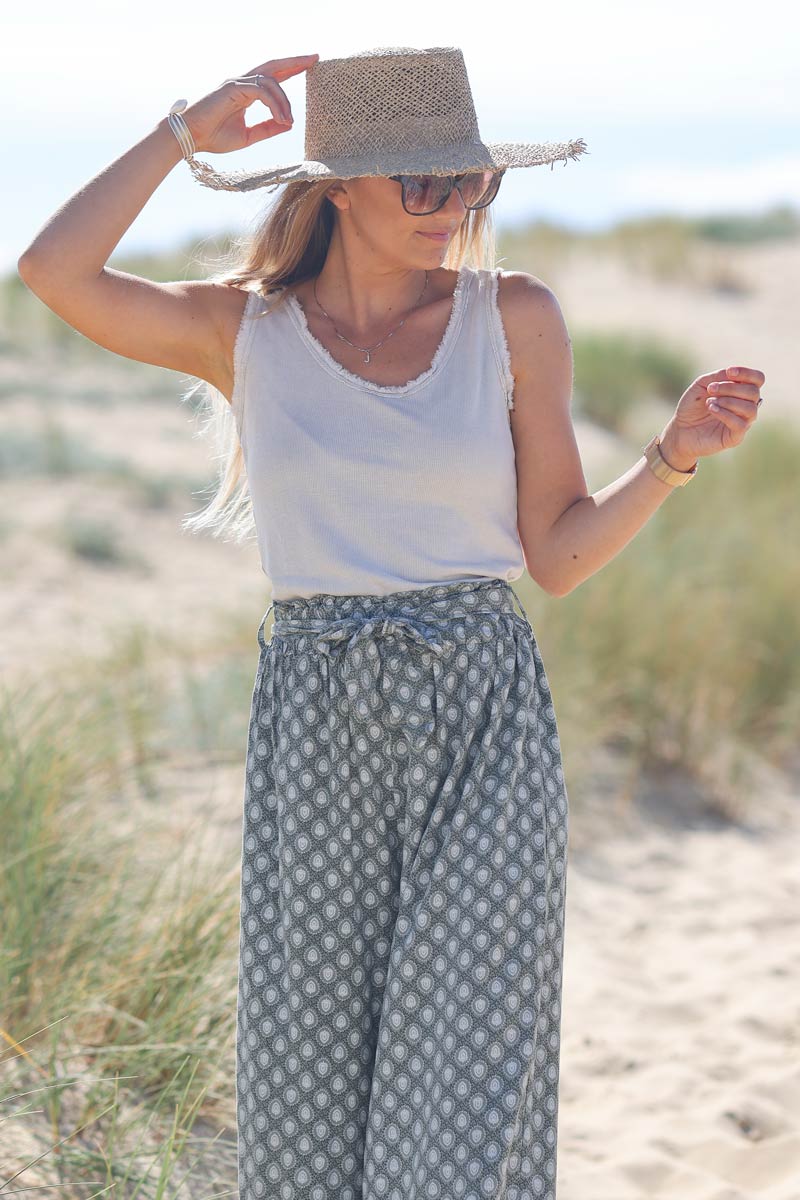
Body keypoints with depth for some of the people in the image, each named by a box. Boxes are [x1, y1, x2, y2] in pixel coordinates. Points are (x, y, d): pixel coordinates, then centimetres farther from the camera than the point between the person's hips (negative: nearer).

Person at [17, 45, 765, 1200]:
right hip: (316, 724, 1)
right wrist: (188, 131, -3)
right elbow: (54, 270, -12)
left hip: (485, 723, 0)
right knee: (309, 1092, 5)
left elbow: (558, 554, 6)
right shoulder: (242, 330, 4)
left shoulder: (514, 317, 4)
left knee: (471, 1091, -6)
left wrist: (677, 452, -9)